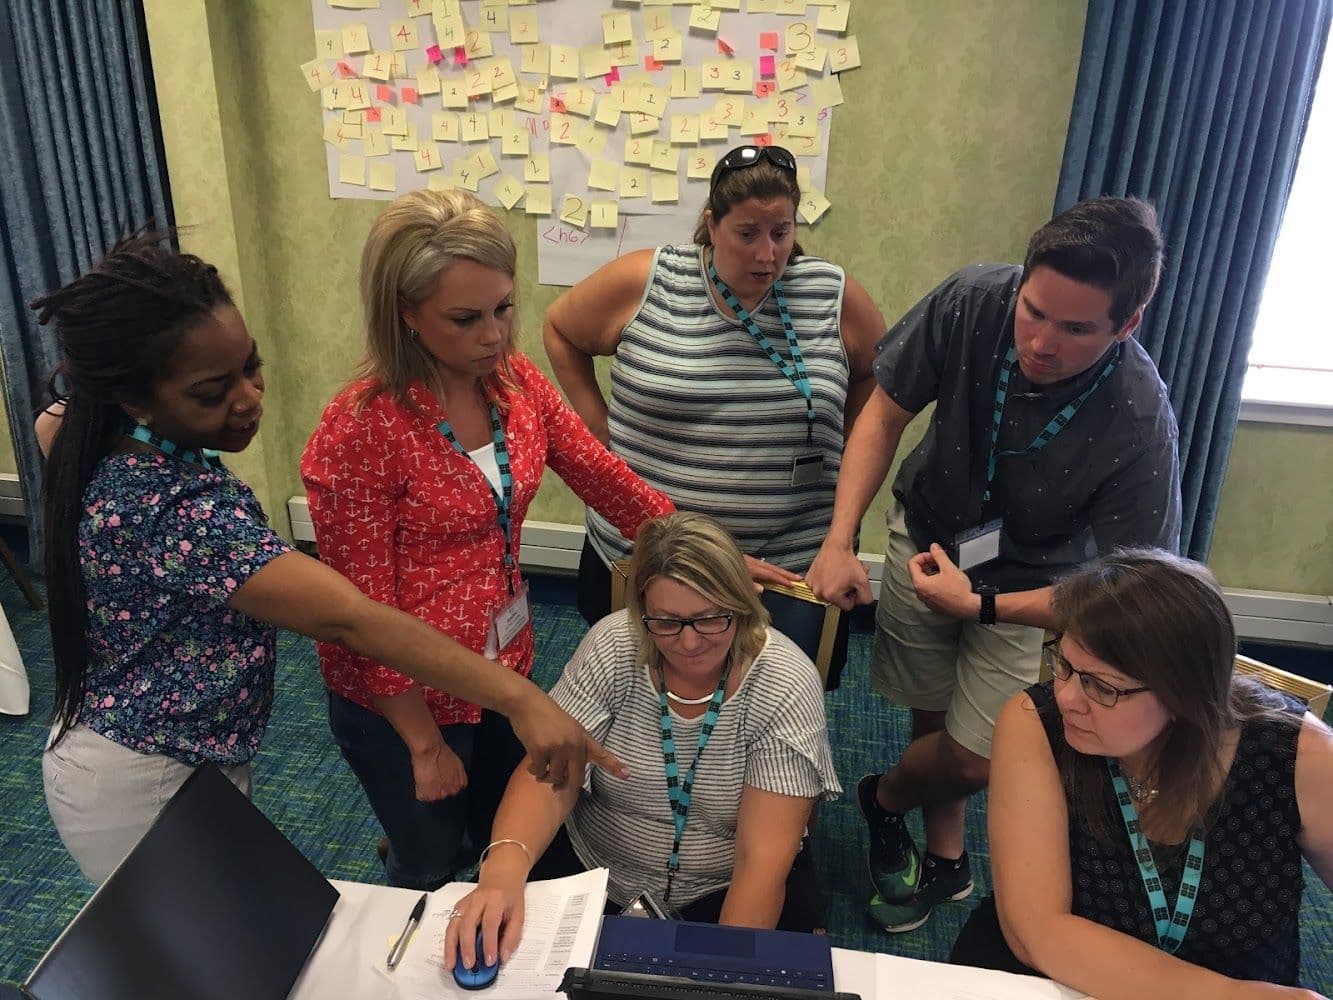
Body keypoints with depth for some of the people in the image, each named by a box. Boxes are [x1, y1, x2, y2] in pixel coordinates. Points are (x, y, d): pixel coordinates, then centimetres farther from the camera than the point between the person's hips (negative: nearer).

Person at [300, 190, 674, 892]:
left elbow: (604, 479, 1)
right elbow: (364, 609, -19)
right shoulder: (360, 430, -24)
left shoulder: (514, 380, -6)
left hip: (505, 665, 6)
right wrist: (425, 744, -14)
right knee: (432, 871, 17)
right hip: (405, 695, -6)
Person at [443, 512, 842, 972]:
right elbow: (549, 777, -21)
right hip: (594, 868, 1)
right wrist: (503, 867, -41)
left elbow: (762, 857, -23)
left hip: (723, 889, 0)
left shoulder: (787, 686, -23)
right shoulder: (612, 647, -17)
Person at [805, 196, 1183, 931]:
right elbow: (885, 412, -14)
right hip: (928, 537, 2)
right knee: (933, 714, 16)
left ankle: (884, 799, 37)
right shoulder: (973, 301, -28)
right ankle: (946, 859, 44)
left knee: (977, 761, 1)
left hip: (1032, 584, -1)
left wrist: (979, 607, -29)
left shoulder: (1139, 425, -33)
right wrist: (839, 541, -20)